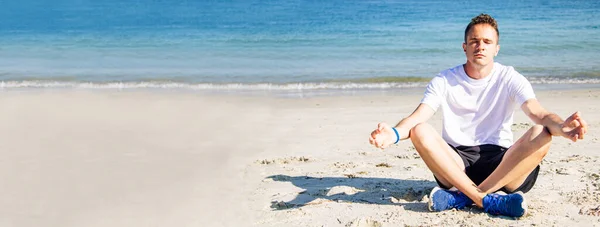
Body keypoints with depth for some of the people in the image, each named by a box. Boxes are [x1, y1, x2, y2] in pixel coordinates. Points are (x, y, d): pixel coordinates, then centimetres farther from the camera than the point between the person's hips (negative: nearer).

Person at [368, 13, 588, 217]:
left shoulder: (510, 79, 2)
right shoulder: (444, 81, 4)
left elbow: (541, 115, -12)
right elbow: (417, 117, -10)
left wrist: (561, 126, -38)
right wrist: (394, 133, -34)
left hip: (499, 163, 0)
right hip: (456, 163, 0)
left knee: (541, 135, -27)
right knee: (420, 132, -27)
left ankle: (464, 197, -30)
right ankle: (488, 200, -33)